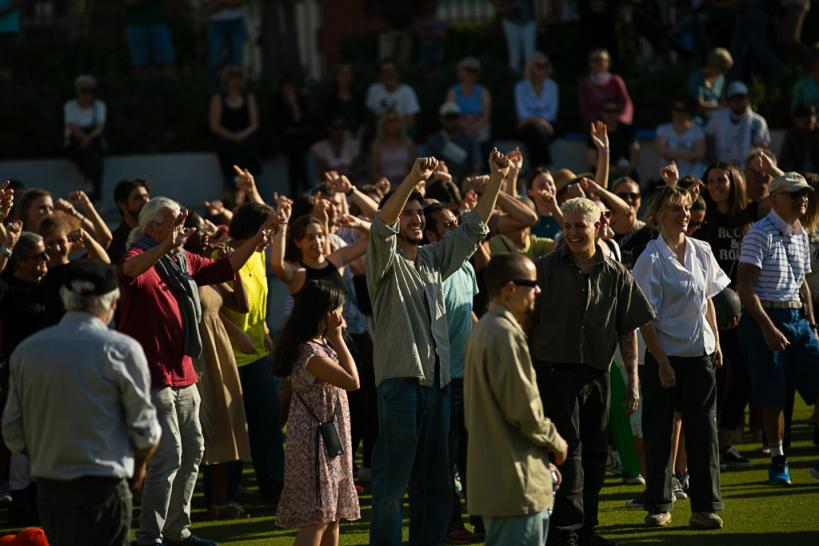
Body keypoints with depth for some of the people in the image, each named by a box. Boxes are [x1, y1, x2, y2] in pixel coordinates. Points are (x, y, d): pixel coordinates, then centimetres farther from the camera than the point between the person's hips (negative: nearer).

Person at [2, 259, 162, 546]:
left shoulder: (26, 351, 4)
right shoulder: (121, 350, -10)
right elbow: (145, 429, -4)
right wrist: (139, 465, 16)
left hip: (47, 487, 5)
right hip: (103, 488, -5)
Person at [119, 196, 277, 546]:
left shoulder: (183, 261, 12)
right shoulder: (141, 258, -14)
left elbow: (223, 269, 26)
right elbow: (128, 270, -38)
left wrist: (255, 242, 14)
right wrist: (167, 246, -54)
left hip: (182, 374, 9)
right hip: (152, 373, -9)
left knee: (192, 451, 15)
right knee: (168, 455, -12)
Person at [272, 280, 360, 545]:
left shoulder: (321, 345, 12)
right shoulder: (310, 353, -20)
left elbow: (347, 378, 20)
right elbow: (352, 380, -21)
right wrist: (337, 338, -14)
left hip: (330, 442, 10)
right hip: (315, 443, -10)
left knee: (332, 514, 14)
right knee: (317, 517, -13)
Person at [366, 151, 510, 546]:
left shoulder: (434, 258, 16)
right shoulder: (384, 260, -2)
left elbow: (473, 228, 13)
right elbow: (381, 225, -20)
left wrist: (496, 180, 0)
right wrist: (413, 179, -34)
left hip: (437, 379, 7)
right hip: (400, 378, -7)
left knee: (434, 479, 11)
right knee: (393, 477, -6)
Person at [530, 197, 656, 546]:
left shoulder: (616, 275, 7)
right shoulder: (546, 269, -1)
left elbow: (628, 330, 10)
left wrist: (632, 378, 6)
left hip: (597, 374, 4)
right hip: (555, 370, -4)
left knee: (595, 453, 9)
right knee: (568, 451, -10)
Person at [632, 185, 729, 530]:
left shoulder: (701, 252, 5)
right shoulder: (651, 259, -11)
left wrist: (716, 343, 11)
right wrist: (662, 362, -14)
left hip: (699, 353, 4)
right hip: (665, 355, -4)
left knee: (703, 429, 1)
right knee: (658, 432, 4)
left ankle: (705, 507, 5)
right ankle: (658, 506, 14)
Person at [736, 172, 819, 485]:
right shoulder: (761, 234, -11)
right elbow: (744, 285, -17)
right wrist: (767, 328, -21)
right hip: (764, 318, -7)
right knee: (773, 398, -4)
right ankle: (778, 462, 8)